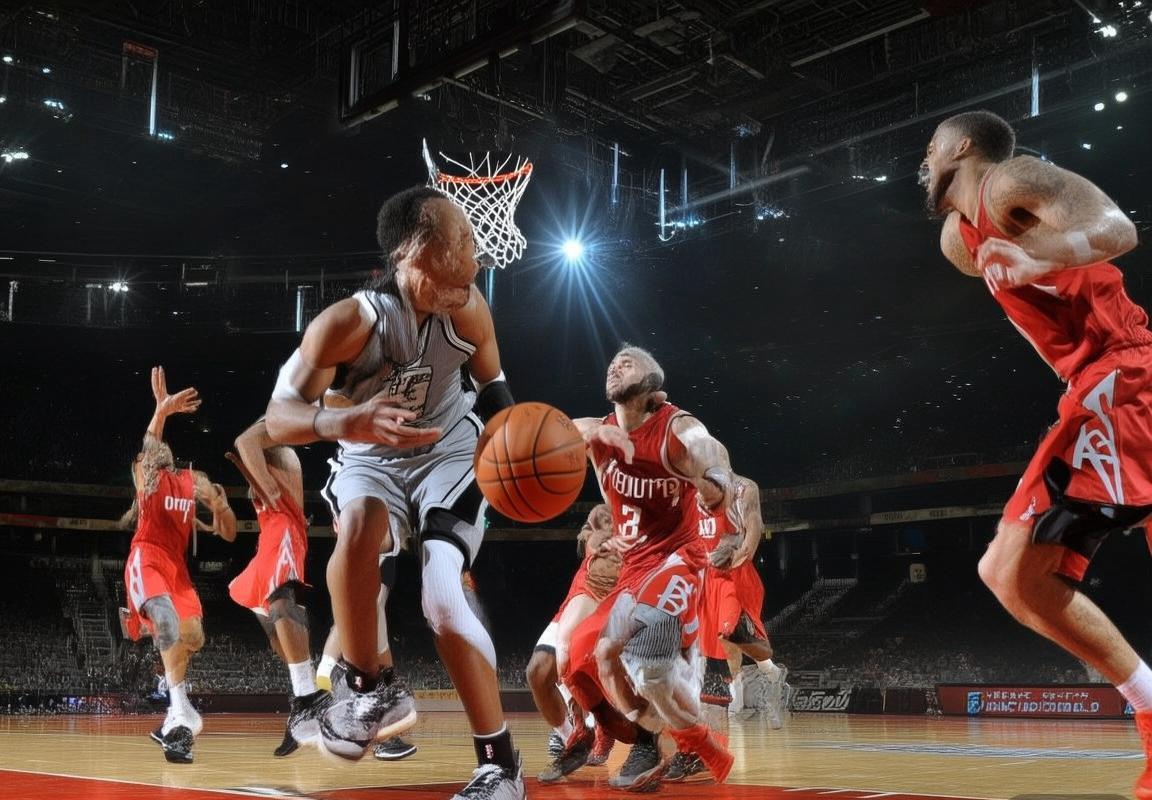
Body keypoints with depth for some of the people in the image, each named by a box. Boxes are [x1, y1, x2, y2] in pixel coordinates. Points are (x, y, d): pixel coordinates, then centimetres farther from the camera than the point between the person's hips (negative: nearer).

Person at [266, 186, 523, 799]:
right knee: (359, 527, -37)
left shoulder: (468, 309, -17)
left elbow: (492, 388, 2)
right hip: (371, 458, -1)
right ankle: (368, 687, -14)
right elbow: (278, 417, -28)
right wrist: (346, 422, -49)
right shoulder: (348, 323, -29)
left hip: (448, 453, 1)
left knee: (442, 597, -18)